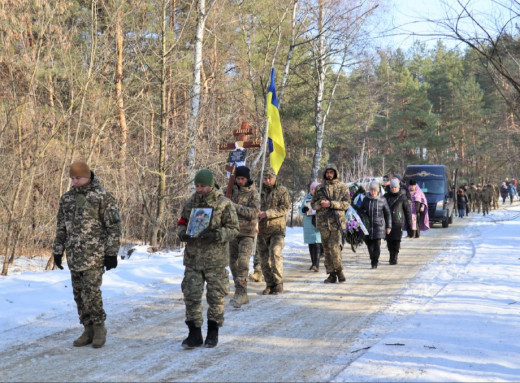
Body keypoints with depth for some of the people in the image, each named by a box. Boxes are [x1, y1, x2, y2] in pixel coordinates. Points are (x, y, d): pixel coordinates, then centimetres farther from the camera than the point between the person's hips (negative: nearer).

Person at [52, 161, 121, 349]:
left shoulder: (103, 197, -6)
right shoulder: (67, 198, 11)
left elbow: (114, 226, -7)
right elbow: (61, 227, 17)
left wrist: (112, 253, -10)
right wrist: (57, 251, 14)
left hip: (95, 254, -6)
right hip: (74, 254, 6)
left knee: (91, 292, -13)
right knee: (79, 294, 7)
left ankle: (99, 328, 5)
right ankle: (89, 330, 17)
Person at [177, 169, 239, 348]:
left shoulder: (224, 204, -7)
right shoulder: (190, 202, 7)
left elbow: (234, 228, -8)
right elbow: (181, 222, 16)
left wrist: (216, 235, -24)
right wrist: (182, 233, -7)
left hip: (215, 259, -4)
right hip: (192, 258, 4)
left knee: (215, 296, 6)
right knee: (191, 296, 1)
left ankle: (213, 333, 21)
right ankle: (194, 334, 10)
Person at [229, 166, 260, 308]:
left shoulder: (253, 194, -6)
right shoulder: (232, 190, 7)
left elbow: (253, 212, -18)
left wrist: (235, 206, -23)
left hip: (247, 233, -5)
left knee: (243, 262, -18)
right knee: (233, 263, 9)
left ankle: (240, 294, -19)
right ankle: (243, 296, 19)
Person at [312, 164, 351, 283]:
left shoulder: (343, 187, 6)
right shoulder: (319, 188, 14)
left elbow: (346, 203, -3)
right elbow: (313, 204, 14)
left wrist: (330, 204, -14)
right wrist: (320, 204, -9)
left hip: (336, 221, -3)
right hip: (323, 221, 3)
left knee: (334, 247, -13)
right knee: (326, 249, 4)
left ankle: (339, 270, 4)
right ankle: (332, 274, 10)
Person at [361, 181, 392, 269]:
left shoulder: (382, 200, -1)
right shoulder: (366, 200, 3)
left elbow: (388, 214, 5)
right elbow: (361, 212, 12)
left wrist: (388, 226, 4)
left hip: (378, 226, -2)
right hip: (368, 226, 2)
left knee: (377, 245, -7)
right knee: (369, 244, 7)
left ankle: (375, 262, 1)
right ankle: (372, 259, 27)